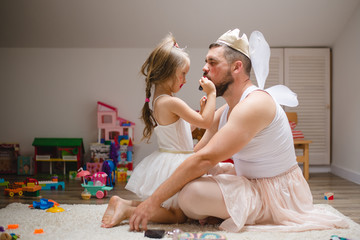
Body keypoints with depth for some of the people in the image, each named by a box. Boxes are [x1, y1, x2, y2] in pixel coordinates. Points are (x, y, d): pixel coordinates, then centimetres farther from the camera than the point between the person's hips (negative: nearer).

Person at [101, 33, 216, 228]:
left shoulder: (158, 100, 8)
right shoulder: (173, 103, -22)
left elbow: (185, 126, 17)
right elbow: (205, 123, -19)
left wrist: (201, 110, 10)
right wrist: (211, 93, -13)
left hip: (164, 160, 10)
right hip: (173, 164, -10)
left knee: (162, 204, 24)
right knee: (177, 215, 1)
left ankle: (125, 203, 11)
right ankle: (127, 210, -8)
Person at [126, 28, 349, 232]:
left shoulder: (255, 104, -24)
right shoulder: (223, 113, 8)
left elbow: (204, 159, -31)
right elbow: (194, 155, 7)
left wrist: (155, 201, -29)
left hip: (279, 194, -9)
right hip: (252, 182, 9)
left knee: (191, 192, -27)